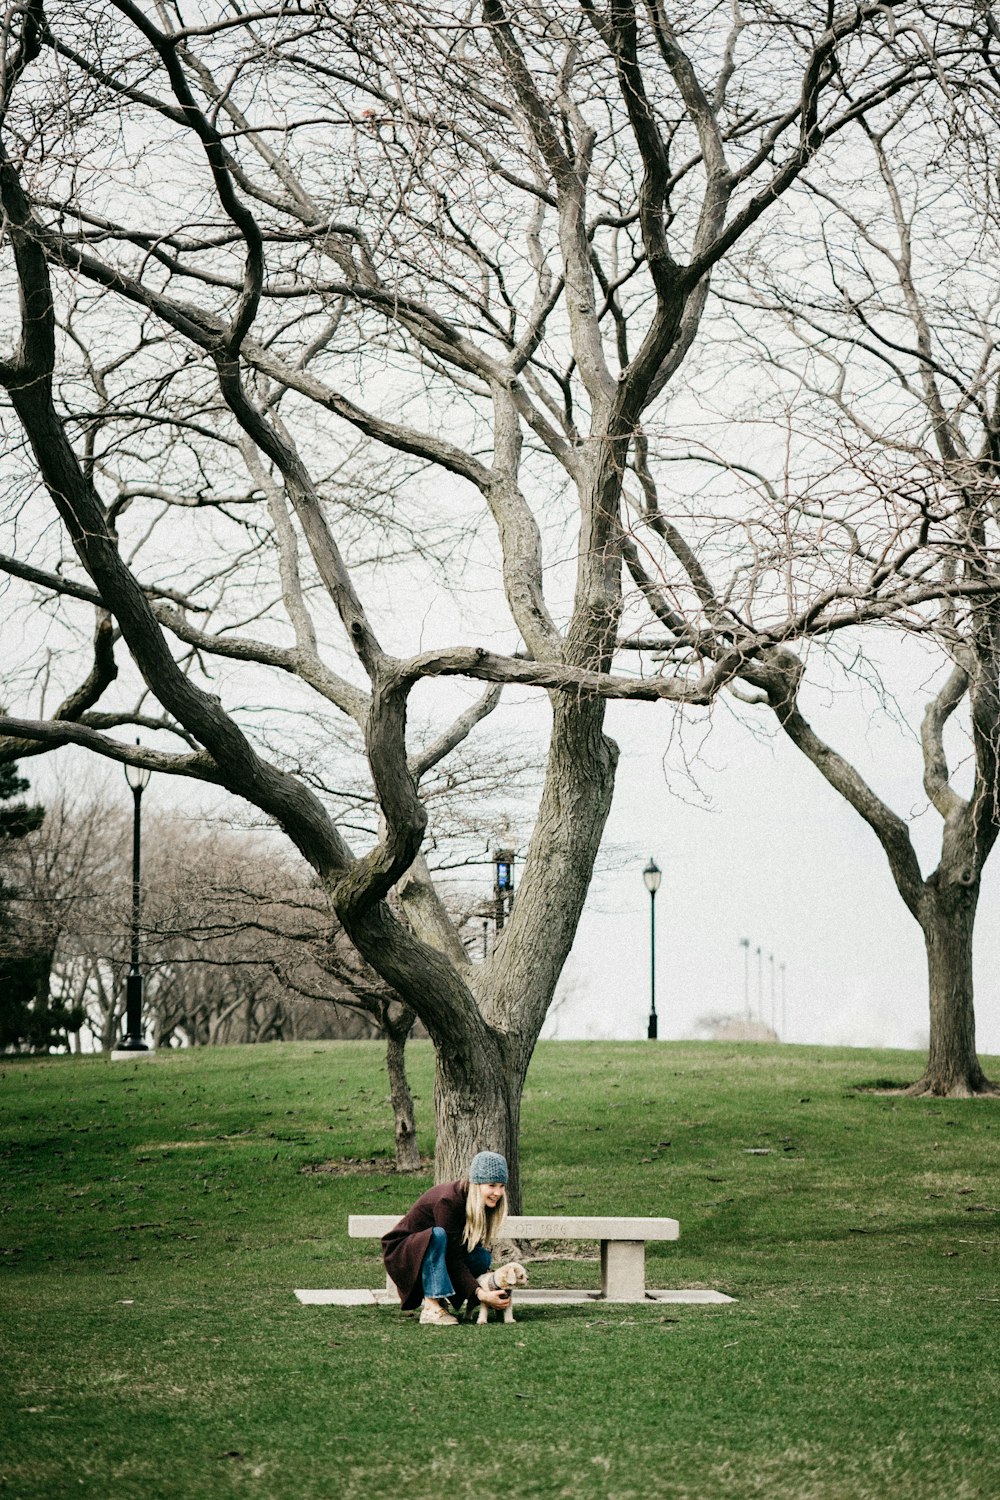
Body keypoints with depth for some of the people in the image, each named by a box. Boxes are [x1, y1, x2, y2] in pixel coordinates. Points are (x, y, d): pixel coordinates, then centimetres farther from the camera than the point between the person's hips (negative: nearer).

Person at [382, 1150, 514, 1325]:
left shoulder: (484, 1205, -6)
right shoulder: (447, 1201, -29)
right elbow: (453, 1258, -31)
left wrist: (485, 1289, -20)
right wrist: (479, 1294, -38)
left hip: (434, 1251, 7)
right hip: (402, 1252, -7)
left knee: (483, 1258, -17)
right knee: (438, 1235, -37)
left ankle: (435, 1296, 1)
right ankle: (431, 1307, -32)